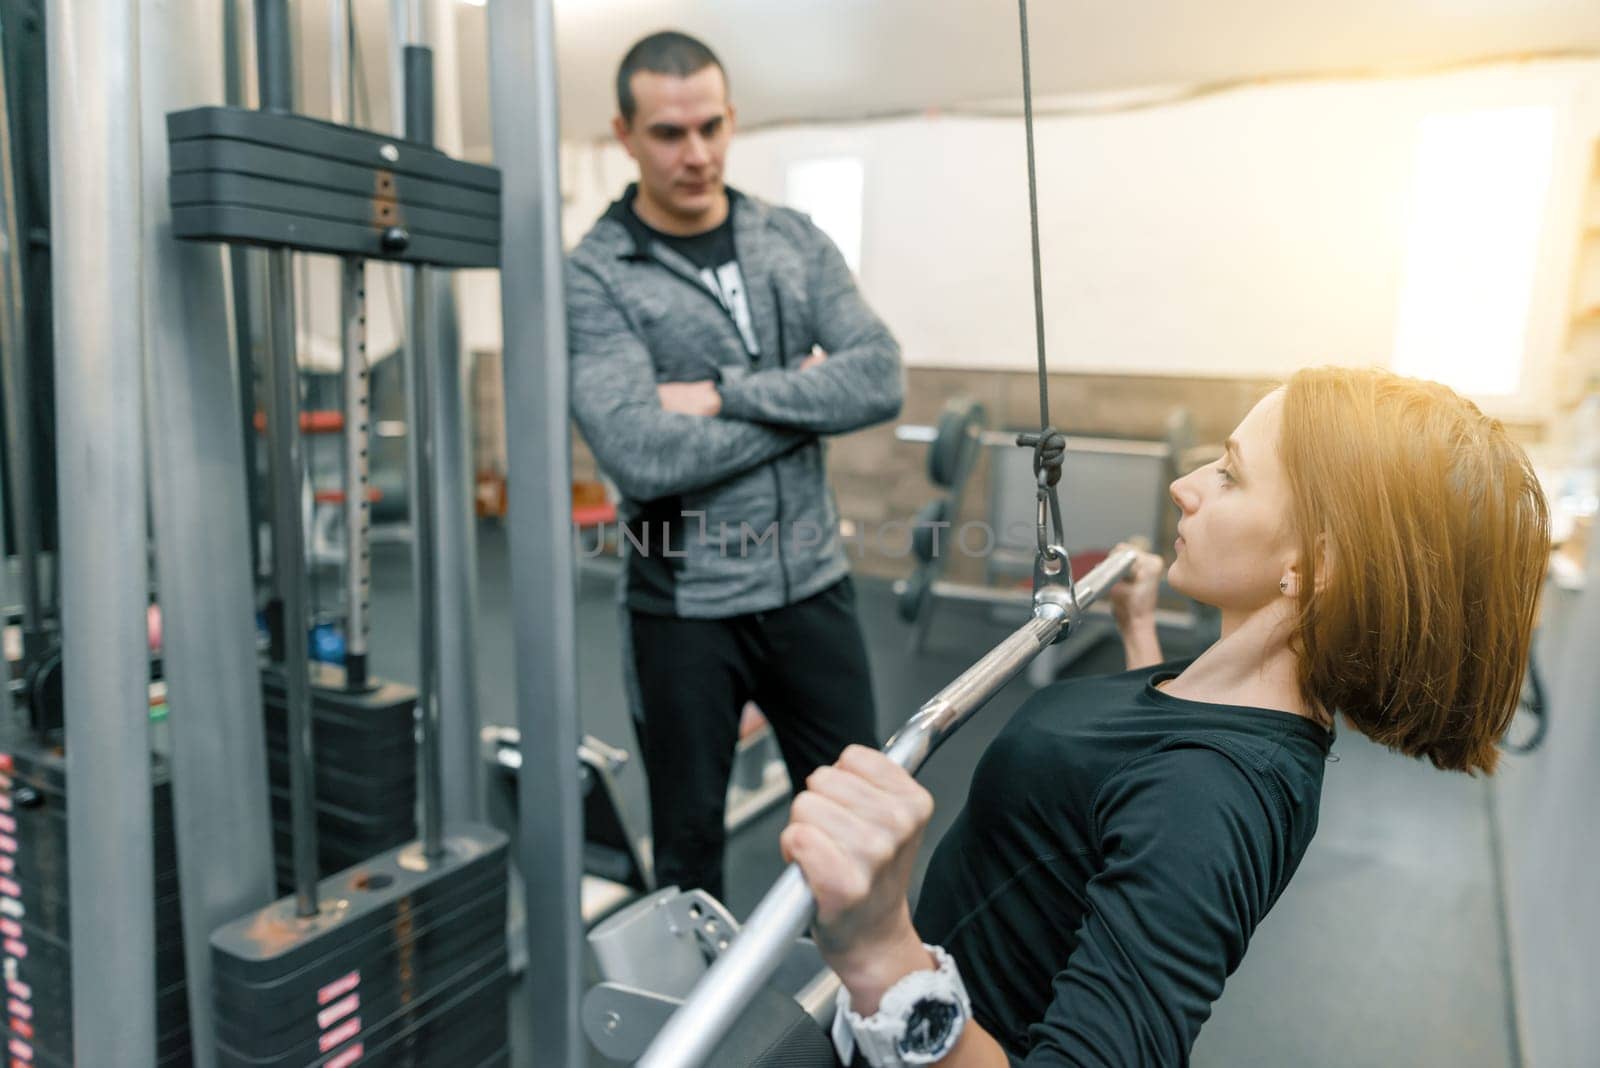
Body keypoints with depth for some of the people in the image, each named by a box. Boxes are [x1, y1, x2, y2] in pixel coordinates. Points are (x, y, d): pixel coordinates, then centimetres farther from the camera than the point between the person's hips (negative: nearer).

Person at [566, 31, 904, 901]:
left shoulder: (795, 242, 3)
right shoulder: (593, 278, -10)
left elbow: (879, 379, -10)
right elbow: (641, 455, -24)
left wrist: (728, 392, -19)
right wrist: (804, 403, -15)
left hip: (811, 589, 4)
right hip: (685, 611, -3)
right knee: (689, 836, 16)